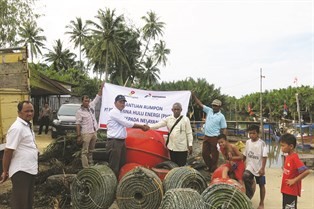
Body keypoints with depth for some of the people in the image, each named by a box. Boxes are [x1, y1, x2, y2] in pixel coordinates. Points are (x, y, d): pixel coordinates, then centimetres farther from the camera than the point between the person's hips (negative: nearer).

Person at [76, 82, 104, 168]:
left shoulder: (92, 106, 8)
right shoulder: (80, 111, -8)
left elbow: (98, 97, 13)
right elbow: (78, 124, -10)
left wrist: (101, 88, 5)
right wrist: (78, 136, -15)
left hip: (94, 132, 6)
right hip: (86, 133, -6)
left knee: (91, 151, 15)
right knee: (85, 151, -2)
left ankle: (91, 165, 24)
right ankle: (85, 168, -2)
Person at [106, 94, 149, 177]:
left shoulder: (119, 113, 20)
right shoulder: (114, 112, -12)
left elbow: (126, 124, 17)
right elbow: (127, 123, -15)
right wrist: (142, 126, -9)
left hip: (121, 142, 10)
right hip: (114, 142, -10)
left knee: (122, 165, 14)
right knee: (114, 167, -6)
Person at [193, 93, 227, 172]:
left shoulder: (221, 116, -8)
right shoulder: (209, 110, 5)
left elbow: (224, 129, -8)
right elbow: (200, 104, 3)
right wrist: (194, 96, -5)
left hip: (215, 138, -6)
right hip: (206, 136, 6)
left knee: (214, 154, 5)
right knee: (204, 153, 14)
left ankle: (213, 169, 19)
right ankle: (210, 166, 32)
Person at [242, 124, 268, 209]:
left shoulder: (261, 143, -13)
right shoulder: (248, 142, 3)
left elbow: (264, 157, -15)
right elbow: (245, 155, 13)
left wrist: (262, 168, -20)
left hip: (259, 168, -3)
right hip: (250, 167, 3)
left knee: (261, 185, 9)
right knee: (245, 177, -25)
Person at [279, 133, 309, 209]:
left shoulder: (294, 158, -20)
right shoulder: (288, 157, 6)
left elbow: (306, 171, -27)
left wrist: (294, 180, -22)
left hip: (292, 190, -9)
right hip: (286, 189, 9)